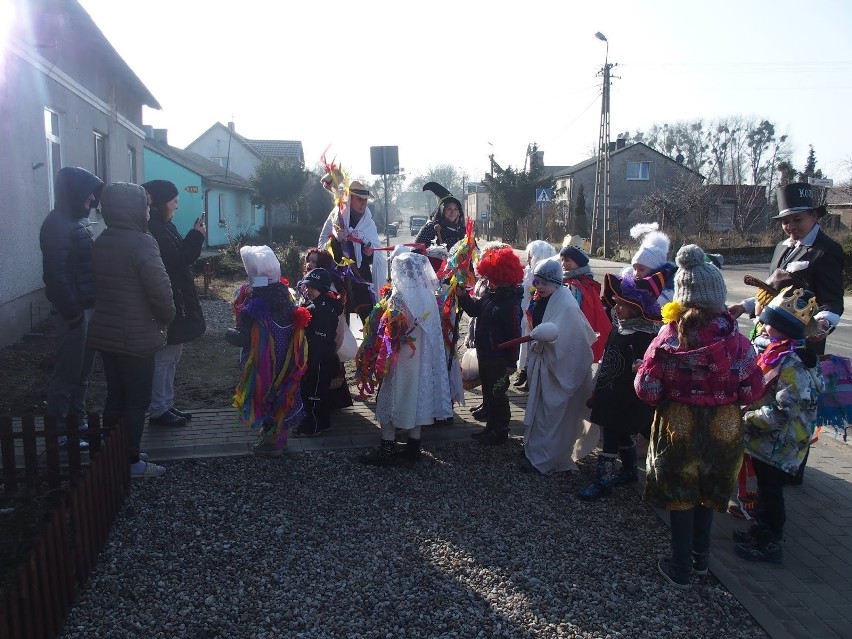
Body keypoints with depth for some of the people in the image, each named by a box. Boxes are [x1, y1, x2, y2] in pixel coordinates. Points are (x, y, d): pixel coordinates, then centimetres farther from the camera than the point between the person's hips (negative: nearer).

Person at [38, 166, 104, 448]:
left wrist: (87, 307, 14)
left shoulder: (77, 221, 14)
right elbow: (56, 274, -21)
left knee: (82, 370, 17)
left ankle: (78, 422, 29)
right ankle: (59, 432, 10)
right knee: (67, 372, -1)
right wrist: (71, 311, -20)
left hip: (87, 307, 9)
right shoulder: (57, 224, -16)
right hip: (73, 310, -9)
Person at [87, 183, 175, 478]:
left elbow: (99, 284, 12)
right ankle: (131, 461, 13)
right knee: (136, 400, 4)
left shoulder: (101, 242, 8)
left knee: (114, 396, 18)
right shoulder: (141, 242, -18)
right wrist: (167, 317, -6)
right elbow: (160, 288, -24)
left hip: (105, 333, 8)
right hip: (136, 337, -8)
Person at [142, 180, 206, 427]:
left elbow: (182, 256, 14)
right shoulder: (153, 230, -18)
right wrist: (196, 236, -13)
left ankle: (166, 405, 25)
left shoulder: (164, 226, 13)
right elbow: (176, 262, -21)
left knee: (171, 357, 16)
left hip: (175, 303, 10)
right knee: (164, 358, -2)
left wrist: (195, 236, 2)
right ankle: (158, 411, 8)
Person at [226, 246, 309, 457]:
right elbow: (297, 323, 2)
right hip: (285, 361, 6)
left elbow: (245, 339, -23)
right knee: (280, 393, 20)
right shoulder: (284, 294, -5)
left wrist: (229, 334, -4)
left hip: (263, 364, -6)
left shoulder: (253, 303, -23)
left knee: (265, 395, 10)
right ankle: (278, 434, 36)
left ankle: (272, 442, 19)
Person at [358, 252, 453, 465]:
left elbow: (389, 331, -16)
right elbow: (428, 330, 6)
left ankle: (387, 450, 9)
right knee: (417, 397, 14)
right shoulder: (428, 295, 2)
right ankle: (413, 446, 22)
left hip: (402, 359, -7)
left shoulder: (401, 296, -17)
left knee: (391, 399, 4)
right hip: (423, 360, 7)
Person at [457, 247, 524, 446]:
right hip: (484, 354, 9)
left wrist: (512, 362, -19)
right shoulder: (490, 294, 4)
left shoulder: (511, 302, -22)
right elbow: (475, 310, 17)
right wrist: (463, 297, 0)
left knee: (497, 394, 4)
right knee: (488, 391, 20)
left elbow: (514, 334, -22)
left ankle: (500, 431, 19)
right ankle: (491, 425, 35)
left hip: (499, 358, -9)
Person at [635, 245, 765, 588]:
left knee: (680, 495, 13)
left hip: (678, 426, -2)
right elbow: (753, 389, -6)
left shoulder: (669, 338, -15)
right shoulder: (734, 338, -11)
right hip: (724, 427, 2)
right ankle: (701, 556, 38)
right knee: (709, 492, 22)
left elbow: (646, 389, -14)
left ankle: (680, 569, 24)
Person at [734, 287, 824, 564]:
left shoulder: (792, 364, -27)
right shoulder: (780, 352, 3)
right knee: (765, 485, 22)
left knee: (770, 489, 5)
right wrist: (749, 412, 8)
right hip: (770, 439, 9)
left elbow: (781, 413, -29)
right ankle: (763, 530, 38)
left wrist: (746, 418, -20)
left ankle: (770, 544, 20)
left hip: (779, 443, -9)